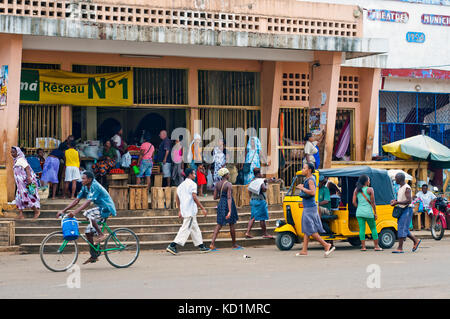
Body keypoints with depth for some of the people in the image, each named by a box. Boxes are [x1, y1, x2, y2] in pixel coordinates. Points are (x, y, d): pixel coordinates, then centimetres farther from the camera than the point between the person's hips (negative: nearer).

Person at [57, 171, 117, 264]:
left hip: (107, 208, -9)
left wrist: (75, 212, -41)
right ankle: (94, 256, 11)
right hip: (101, 209, 9)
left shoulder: (95, 187, -22)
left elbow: (88, 202, -33)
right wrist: (63, 210, -4)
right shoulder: (85, 187, 5)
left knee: (87, 214, -29)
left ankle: (101, 234, -19)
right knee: (88, 231, 3)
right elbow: (76, 201, 5)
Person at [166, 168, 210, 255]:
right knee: (185, 228, -9)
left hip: (184, 210, 9)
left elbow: (177, 198, 18)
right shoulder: (192, 184, -9)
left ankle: (201, 246, 19)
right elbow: (194, 197, -17)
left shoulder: (181, 185, 17)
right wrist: (202, 208, -14)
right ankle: (172, 246, -15)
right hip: (191, 210, -9)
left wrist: (180, 210, 24)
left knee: (195, 228, 14)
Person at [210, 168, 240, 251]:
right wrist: (230, 211, -26)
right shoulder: (228, 184, -15)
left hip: (221, 204, 5)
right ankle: (234, 244, 22)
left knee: (219, 224, 7)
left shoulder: (217, 184, 2)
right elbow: (229, 198, -22)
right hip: (228, 204, -5)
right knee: (232, 224, 10)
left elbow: (215, 197, 4)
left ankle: (212, 243, -7)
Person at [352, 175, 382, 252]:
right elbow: (373, 203, -6)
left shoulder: (356, 190, 5)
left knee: (362, 229, 4)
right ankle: (376, 246, 10)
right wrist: (375, 213, 0)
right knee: (373, 229, 8)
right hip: (368, 212, -3)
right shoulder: (370, 189, -6)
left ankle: (363, 246, 2)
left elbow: (354, 202, 3)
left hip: (359, 212, 3)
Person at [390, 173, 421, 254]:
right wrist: (395, 200, 8)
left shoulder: (407, 188, -16)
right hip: (401, 210, 10)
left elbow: (409, 201, -23)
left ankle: (400, 248, -11)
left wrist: (397, 202, -23)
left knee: (402, 228, -12)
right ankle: (416, 241, 25)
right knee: (403, 229, 11)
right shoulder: (400, 187, 14)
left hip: (407, 210, -10)